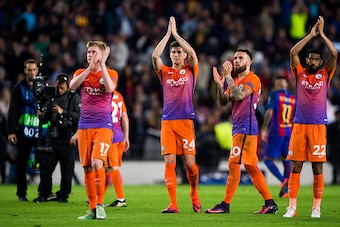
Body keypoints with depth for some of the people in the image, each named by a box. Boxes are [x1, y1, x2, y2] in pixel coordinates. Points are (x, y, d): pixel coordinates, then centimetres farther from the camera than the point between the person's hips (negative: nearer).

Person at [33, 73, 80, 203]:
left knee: (67, 170, 1)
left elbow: (80, 116, -15)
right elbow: (46, 118, 16)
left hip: (67, 140, -4)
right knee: (46, 167, 1)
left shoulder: (74, 97, -3)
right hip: (52, 137, 4)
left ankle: (63, 195, 11)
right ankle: (44, 194, 9)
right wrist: (42, 113, -6)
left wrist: (63, 112, -22)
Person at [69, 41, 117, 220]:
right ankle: (92, 209, 9)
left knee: (96, 162, -21)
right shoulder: (81, 73, 10)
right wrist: (90, 68, -16)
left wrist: (102, 64, -14)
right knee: (87, 168, 2)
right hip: (84, 126, 3)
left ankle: (100, 205, -10)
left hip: (103, 126, -3)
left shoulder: (111, 73, 3)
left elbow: (110, 88, -18)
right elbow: (72, 85, -11)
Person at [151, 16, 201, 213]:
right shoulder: (164, 72, 11)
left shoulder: (190, 70, 8)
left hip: (186, 121, -2)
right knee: (169, 162, -6)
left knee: (190, 162, -5)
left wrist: (176, 33, -5)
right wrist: (168, 33, -4)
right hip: (167, 121, 2)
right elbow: (155, 56, -6)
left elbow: (193, 53, -11)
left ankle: (194, 195, 21)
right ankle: (173, 204, -5)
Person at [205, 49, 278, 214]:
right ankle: (270, 203, 11)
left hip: (245, 128, -10)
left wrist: (228, 76, -20)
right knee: (251, 167, 9)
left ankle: (225, 205, -5)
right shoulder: (235, 81, 20)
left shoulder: (253, 79, -8)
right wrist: (220, 84, -4)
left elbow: (239, 95, -23)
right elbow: (223, 102, 11)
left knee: (234, 164, -9)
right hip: (239, 128, 10)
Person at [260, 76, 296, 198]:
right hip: (289, 132, 5)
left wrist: (264, 129, -12)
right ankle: (285, 191, 4)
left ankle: (283, 180, -22)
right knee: (286, 161, 11)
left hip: (276, 132, -5)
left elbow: (269, 112, -13)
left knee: (268, 159, 1)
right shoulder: (294, 98, 10)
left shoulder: (274, 94, -3)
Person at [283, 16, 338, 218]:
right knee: (296, 166, -1)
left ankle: (316, 207, 4)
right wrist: (311, 35, -6)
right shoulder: (300, 73, 7)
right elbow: (293, 52, -6)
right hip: (299, 124, 1)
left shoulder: (325, 74, 7)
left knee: (318, 167, -1)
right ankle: (292, 207, 0)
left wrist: (322, 34, -4)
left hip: (318, 125, 0)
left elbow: (335, 54, -6)